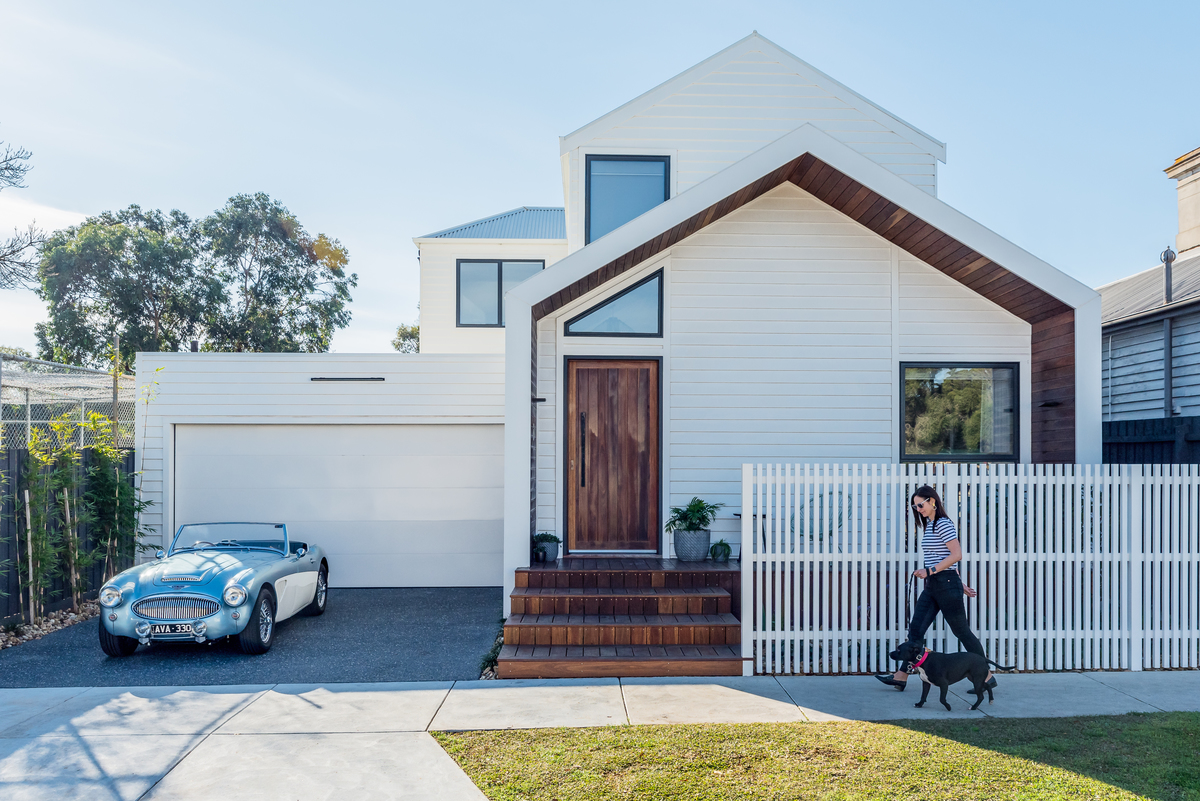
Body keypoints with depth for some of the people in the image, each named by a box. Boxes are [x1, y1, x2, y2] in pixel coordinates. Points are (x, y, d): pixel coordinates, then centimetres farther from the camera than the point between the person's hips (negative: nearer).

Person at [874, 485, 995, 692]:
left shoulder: (943, 524, -12)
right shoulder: (930, 526, 16)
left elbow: (956, 555, -19)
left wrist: (929, 571, -21)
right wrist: (960, 583, 22)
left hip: (947, 585, -9)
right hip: (932, 586, 9)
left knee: (962, 631, 1)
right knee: (916, 629, 4)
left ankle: (987, 676, 16)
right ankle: (901, 676, 5)